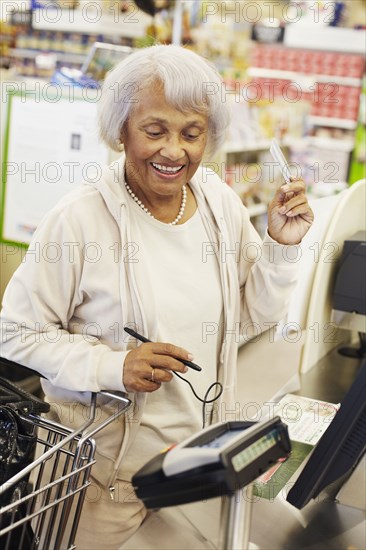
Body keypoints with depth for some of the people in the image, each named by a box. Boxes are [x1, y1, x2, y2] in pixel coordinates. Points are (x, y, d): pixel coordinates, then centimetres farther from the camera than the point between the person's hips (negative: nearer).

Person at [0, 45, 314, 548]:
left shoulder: (222, 203, -4)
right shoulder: (79, 219, -20)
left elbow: (249, 318, 5)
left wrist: (279, 246, -10)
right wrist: (112, 366, -26)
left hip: (204, 454, 5)